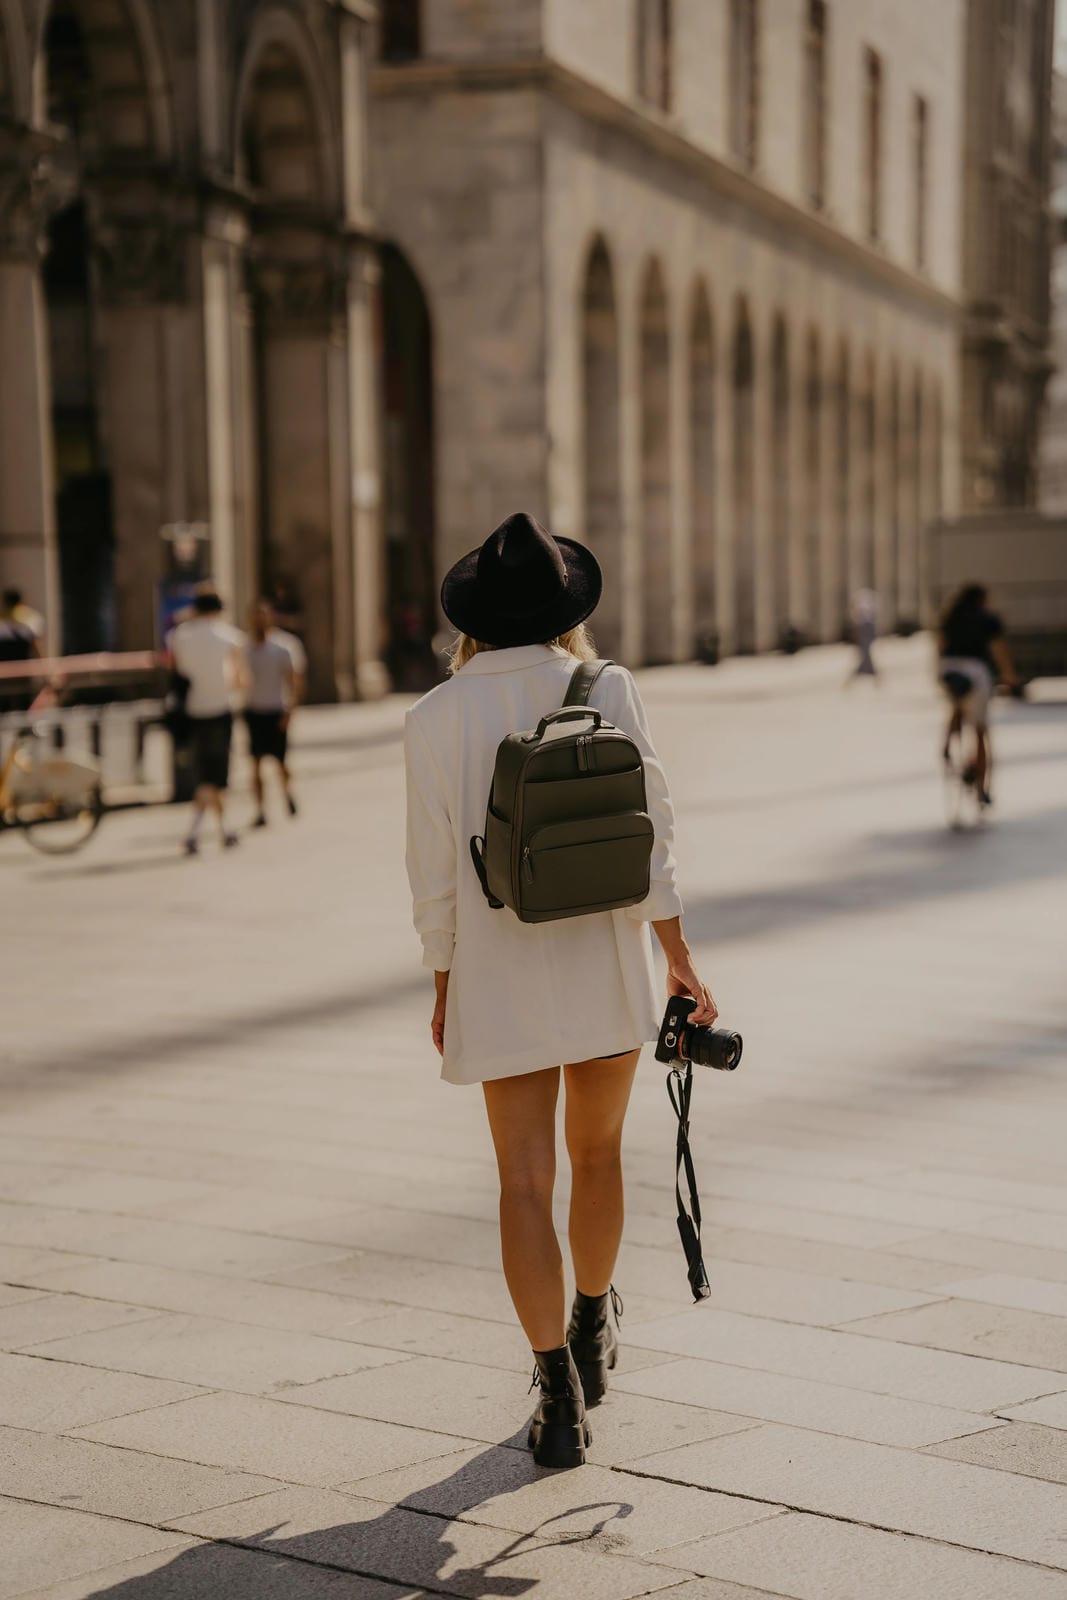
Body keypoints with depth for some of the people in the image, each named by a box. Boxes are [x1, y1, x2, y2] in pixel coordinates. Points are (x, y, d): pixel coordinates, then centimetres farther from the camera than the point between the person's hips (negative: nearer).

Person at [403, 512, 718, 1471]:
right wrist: (678, 957, -3)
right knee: (598, 1152, 21)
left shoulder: (436, 718, -6)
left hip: (501, 978, -1)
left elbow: (436, 871, -3)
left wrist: (445, 988, 8)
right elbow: (646, 831, -8)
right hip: (606, 963, 2)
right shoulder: (608, 690, -5)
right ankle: (592, 1331, 40)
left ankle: (560, 1392, -4)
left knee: (526, 1184, 2)